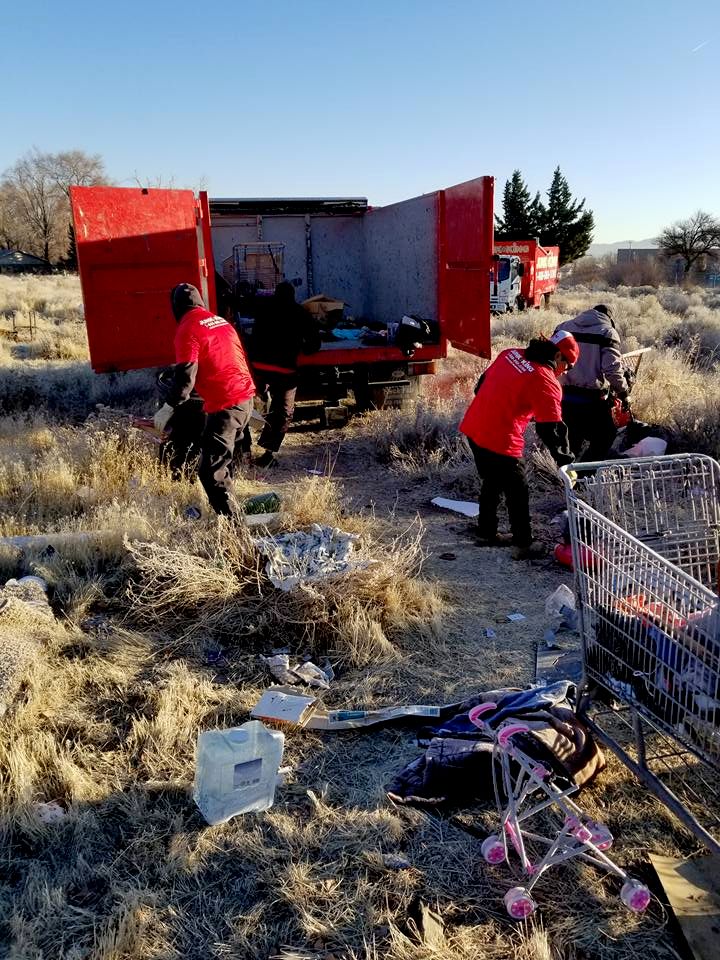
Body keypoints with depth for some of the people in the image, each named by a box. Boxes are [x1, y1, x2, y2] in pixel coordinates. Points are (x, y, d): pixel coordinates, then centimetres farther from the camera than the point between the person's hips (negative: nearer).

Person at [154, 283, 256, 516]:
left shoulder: (187, 329, -10)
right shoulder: (220, 321, 15)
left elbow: (185, 376, -14)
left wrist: (167, 408, -5)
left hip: (224, 404, -9)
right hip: (246, 398, 9)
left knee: (210, 470, -6)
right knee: (224, 455, 27)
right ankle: (223, 504, 41)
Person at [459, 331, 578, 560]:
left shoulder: (510, 354, 7)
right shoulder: (546, 382, -14)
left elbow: (482, 384, 16)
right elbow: (551, 428, -16)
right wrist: (564, 459, -7)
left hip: (473, 428, 8)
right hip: (500, 442, -8)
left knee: (491, 483, 25)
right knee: (518, 493, 9)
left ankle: (487, 533, 38)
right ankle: (523, 545, 20)